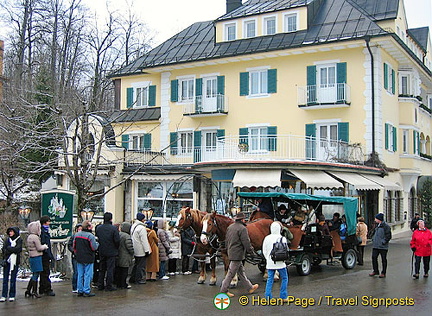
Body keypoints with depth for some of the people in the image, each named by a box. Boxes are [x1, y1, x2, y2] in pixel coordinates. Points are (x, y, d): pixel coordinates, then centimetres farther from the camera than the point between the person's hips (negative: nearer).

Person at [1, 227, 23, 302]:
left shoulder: (19, 240, 0)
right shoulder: (7, 239, 11)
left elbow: (18, 249, -13)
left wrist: (8, 248, -7)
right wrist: (13, 249, -12)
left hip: (15, 261, -3)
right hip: (7, 261, 3)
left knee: (13, 279, 1)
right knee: (5, 279, 2)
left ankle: (12, 296, 8)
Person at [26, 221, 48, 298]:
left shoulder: (29, 237, 12)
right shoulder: (35, 237, -17)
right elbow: (39, 248, -16)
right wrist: (45, 246, 3)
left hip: (31, 256, 9)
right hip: (37, 257, -9)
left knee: (34, 274, 15)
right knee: (36, 274, -2)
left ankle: (28, 290, 17)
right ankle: (34, 292, 3)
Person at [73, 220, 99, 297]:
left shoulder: (77, 235, 5)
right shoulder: (90, 236, -17)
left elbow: (74, 246, 13)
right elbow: (94, 248, -14)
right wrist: (97, 243, 6)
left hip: (79, 259, 7)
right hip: (88, 259, -6)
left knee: (80, 275, 13)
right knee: (88, 275, 0)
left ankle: (80, 291, 18)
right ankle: (86, 291, 2)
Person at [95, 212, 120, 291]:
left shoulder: (98, 228, -1)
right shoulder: (113, 228, -16)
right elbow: (117, 240, -16)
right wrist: (116, 248, 2)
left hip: (102, 252, 5)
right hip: (111, 252, -5)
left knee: (102, 269, 15)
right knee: (110, 268, 3)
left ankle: (100, 285, 21)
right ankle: (109, 286, 4)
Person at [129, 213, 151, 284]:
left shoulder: (133, 226, 11)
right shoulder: (142, 228, -19)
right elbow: (144, 240, -20)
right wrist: (147, 250, -16)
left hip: (135, 250, 9)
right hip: (141, 251, -9)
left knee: (136, 264, 19)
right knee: (141, 265, -1)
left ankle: (132, 279, 23)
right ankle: (139, 279, 3)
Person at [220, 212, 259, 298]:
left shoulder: (230, 227, 9)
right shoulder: (242, 228, -17)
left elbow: (226, 240, 18)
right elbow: (246, 242, -18)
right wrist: (251, 250, -3)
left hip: (231, 252, 10)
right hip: (238, 254, -10)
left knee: (241, 271, 16)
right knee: (231, 272, -2)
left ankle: (250, 287, 28)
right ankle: (223, 290, 5)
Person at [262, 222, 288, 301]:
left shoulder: (267, 238, -1)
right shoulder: (282, 238, -8)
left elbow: (264, 251, 5)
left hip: (270, 263, 3)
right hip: (280, 263, -3)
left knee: (270, 279, 10)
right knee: (284, 278, 11)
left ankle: (268, 296, 4)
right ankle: (283, 296, 9)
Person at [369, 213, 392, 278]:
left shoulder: (386, 226, -13)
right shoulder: (377, 226, 13)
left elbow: (388, 236, -14)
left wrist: (383, 241, -16)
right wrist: (373, 238, 14)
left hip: (383, 246, -8)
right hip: (375, 246, 8)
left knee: (384, 259, 4)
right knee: (374, 258, 7)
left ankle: (383, 273, 13)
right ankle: (375, 271, 20)